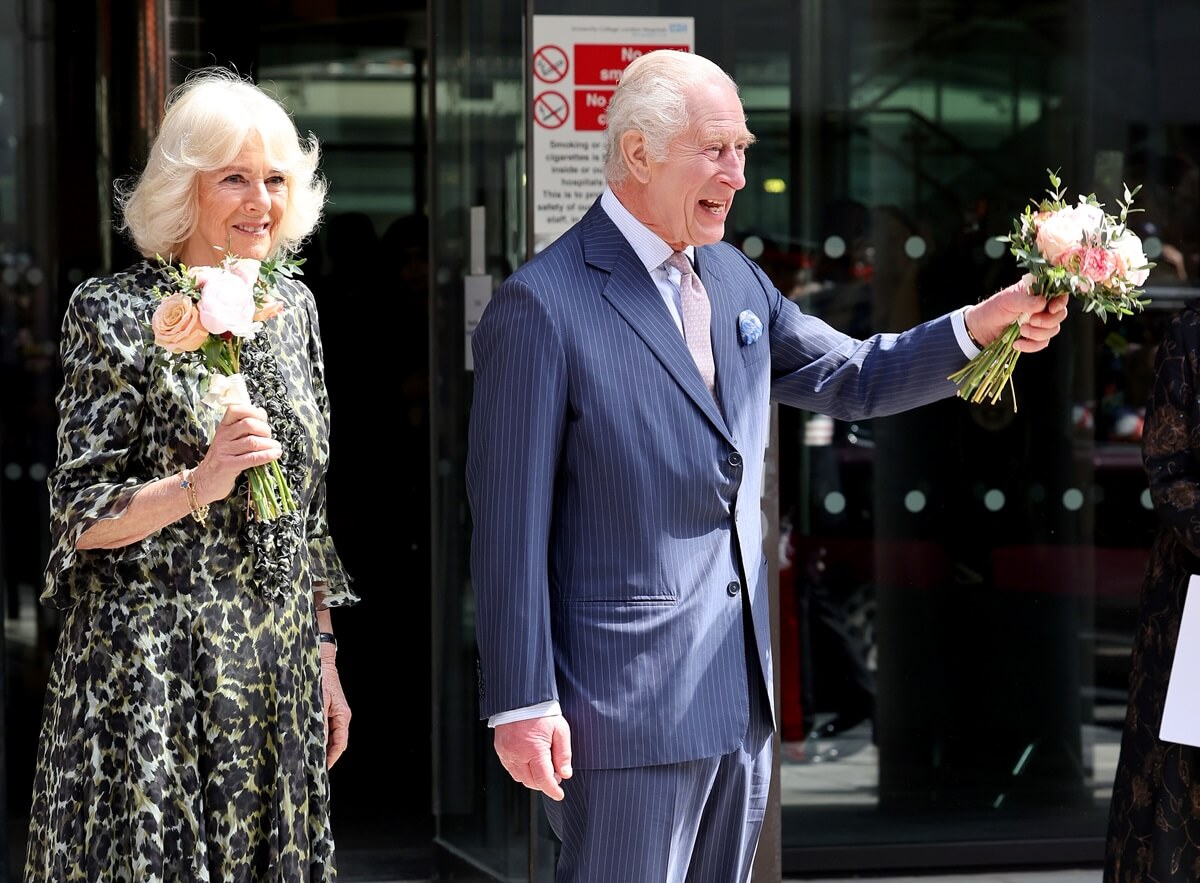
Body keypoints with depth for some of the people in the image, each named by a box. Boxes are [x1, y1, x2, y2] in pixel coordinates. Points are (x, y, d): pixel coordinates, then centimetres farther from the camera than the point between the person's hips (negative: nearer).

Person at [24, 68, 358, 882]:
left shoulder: (292, 307, 11)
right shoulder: (118, 315, -7)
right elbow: (80, 517, -8)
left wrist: (324, 660, 14)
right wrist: (197, 485, -23)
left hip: (277, 664, 5)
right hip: (155, 669, -5)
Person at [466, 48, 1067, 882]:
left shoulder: (734, 279, 12)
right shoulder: (543, 306, -12)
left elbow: (854, 379, 22)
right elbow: (511, 522, -13)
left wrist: (979, 326, 4)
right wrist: (522, 704, -16)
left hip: (738, 691, 8)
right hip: (624, 709, -8)